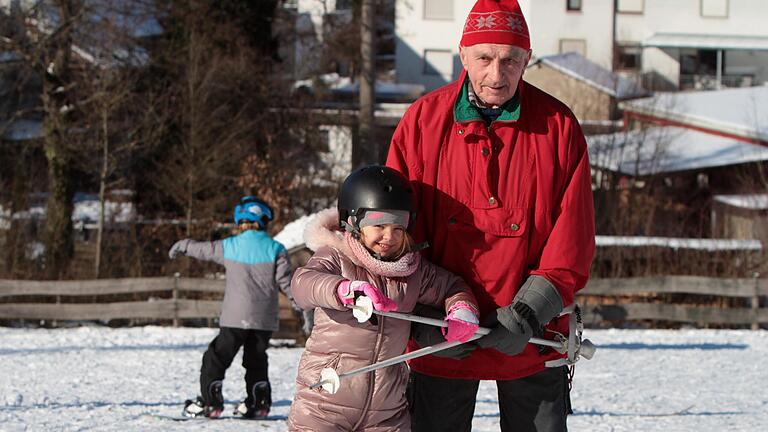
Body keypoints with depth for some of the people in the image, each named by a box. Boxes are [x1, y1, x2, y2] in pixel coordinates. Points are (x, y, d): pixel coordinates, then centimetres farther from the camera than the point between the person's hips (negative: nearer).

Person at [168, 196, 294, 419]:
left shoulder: (229, 247, 0)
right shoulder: (276, 249, -3)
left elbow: (202, 249, 17)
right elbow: (286, 281, -7)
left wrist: (181, 247, 36)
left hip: (236, 317, -2)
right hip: (264, 318, 2)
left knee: (216, 358, 7)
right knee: (256, 360, 18)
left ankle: (210, 402, 2)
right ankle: (258, 403, 16)